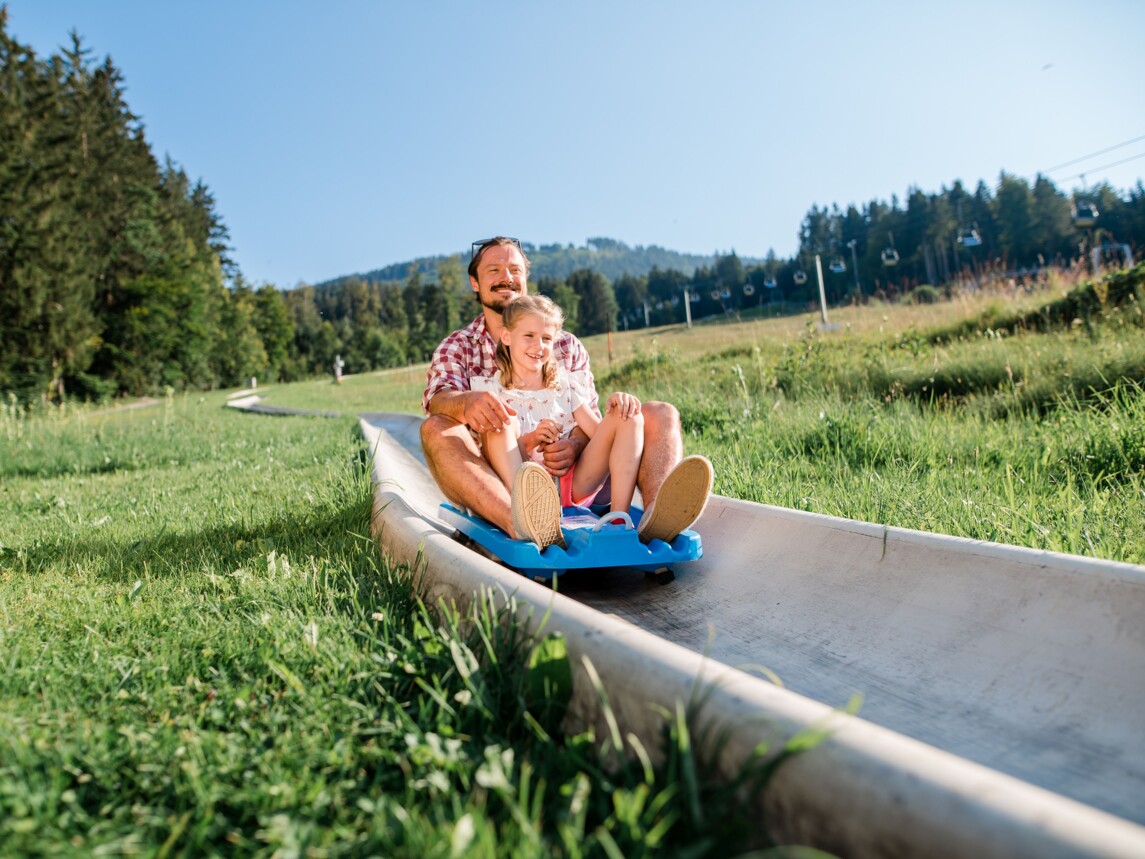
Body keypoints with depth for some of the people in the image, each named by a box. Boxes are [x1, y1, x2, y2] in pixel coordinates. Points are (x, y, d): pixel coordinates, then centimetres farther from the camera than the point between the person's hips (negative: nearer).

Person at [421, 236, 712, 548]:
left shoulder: (567, 346, 17)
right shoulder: (456, 347, 13)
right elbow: (439, 398, -9)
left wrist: (574, 445, -20)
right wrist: (468, 402, -35)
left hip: (569, 475, 2)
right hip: (496, 488, -2)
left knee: (661, 414, -12)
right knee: (436, 429, -28)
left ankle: (656, 514, -46)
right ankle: (520, 525, -56)